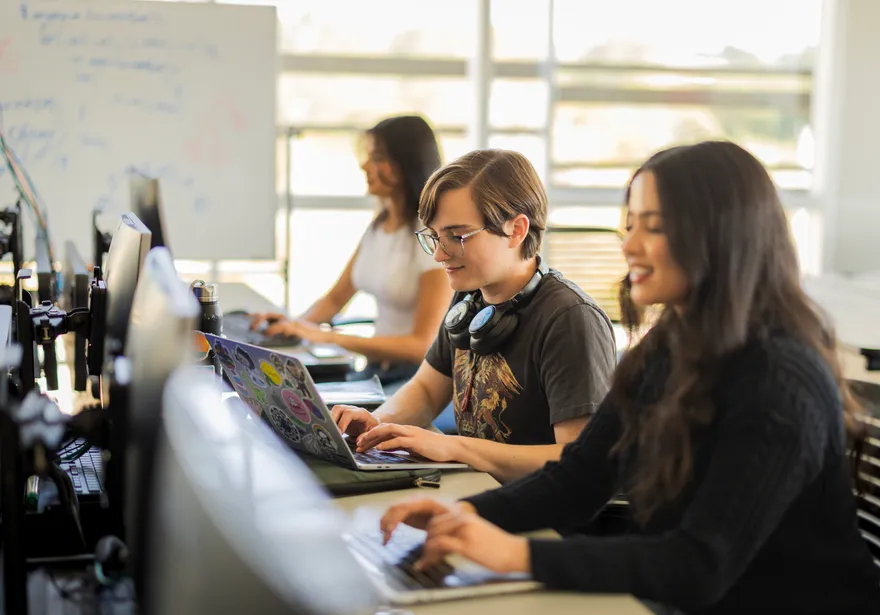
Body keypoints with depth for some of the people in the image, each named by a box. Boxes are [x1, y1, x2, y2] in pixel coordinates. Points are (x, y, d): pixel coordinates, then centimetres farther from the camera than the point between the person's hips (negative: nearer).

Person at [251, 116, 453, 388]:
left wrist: (327, 336, -26)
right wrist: (297, 325, -8)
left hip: (421, 377, -7)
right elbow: (335, 299, 14)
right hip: (378, 369, 7)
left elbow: (422, 346, -21)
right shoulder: (379, 225, 7)